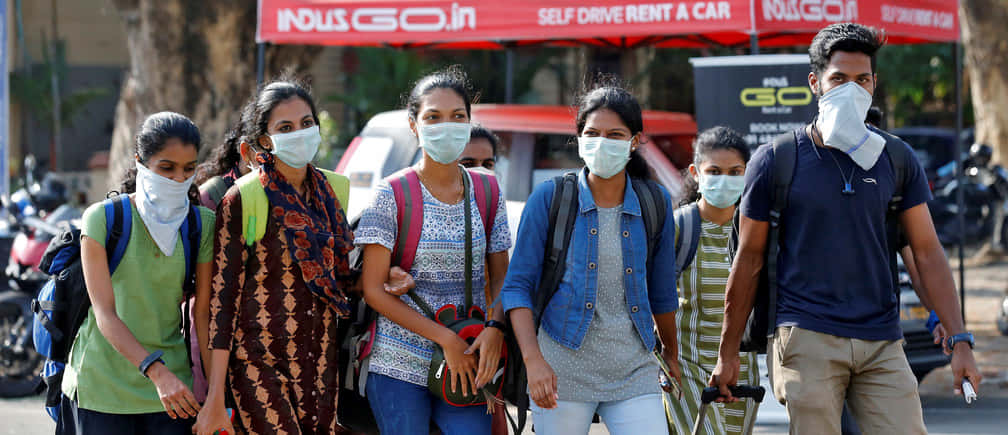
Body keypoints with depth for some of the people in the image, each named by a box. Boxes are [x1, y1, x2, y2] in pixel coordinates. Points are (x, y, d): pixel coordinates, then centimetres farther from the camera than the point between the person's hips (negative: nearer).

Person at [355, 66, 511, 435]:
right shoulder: (391, 196, -4)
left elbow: (500, 278, 11)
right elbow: (374, 290, -7)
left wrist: (495, 328, -11)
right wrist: (446, 339, -13)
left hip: (464, 365, 3)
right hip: (399, 366, -3)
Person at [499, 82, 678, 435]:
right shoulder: (549, 198, -1)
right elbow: (517, 285, -2)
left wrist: (672, 356, 30)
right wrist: (533, 359, -15)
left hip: (634, 371, 2)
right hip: (563, 370, -2)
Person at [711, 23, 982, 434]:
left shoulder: (897, 160, 9)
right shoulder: (774, 161, 1)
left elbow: (927, 253, 9)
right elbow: (749, 260, 7)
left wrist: (960, 340, 0)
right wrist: (727, 354, 8)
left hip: (882, 344, 3)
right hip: (806, 339, -3)